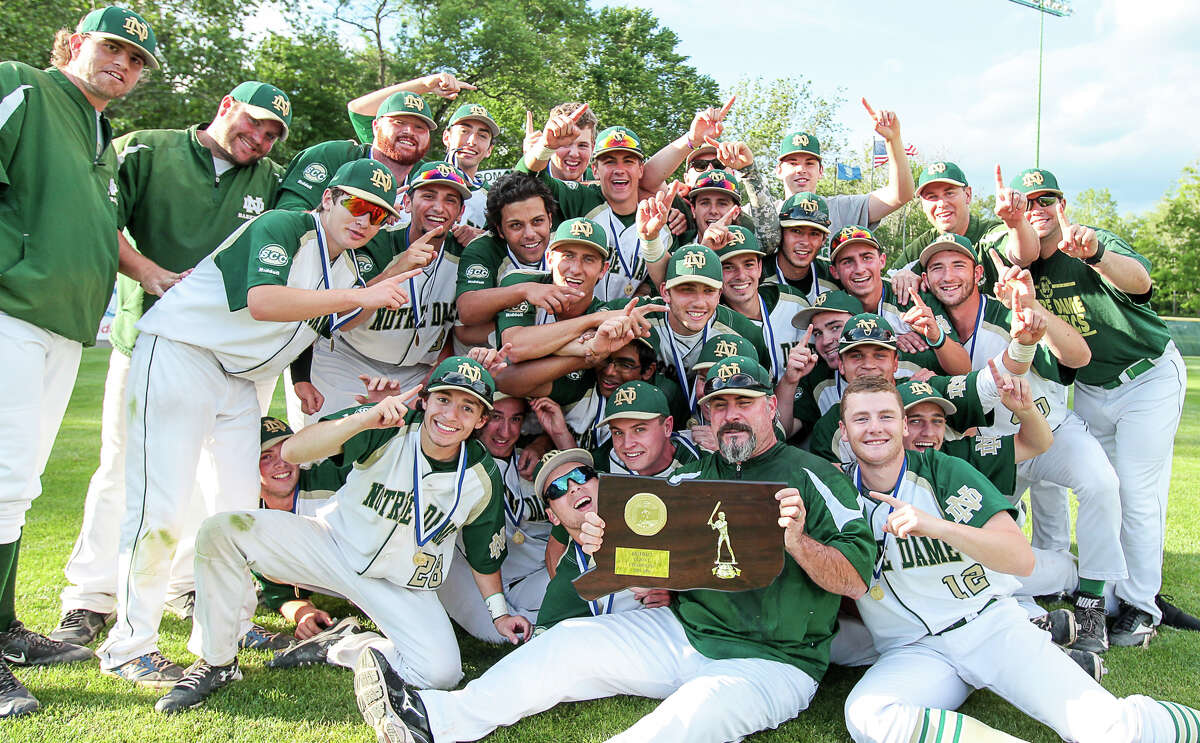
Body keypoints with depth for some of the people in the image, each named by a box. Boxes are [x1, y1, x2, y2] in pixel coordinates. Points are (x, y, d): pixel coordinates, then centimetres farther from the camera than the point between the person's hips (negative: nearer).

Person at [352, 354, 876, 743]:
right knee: (574, 638, -10)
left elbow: (856, 581, -8)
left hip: (775, 661, -5)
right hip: (681, 630, 6)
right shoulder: (693, 476, 14)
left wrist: (797, 541, -27)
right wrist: (603, 540, -13)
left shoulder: (815, 477, -1)